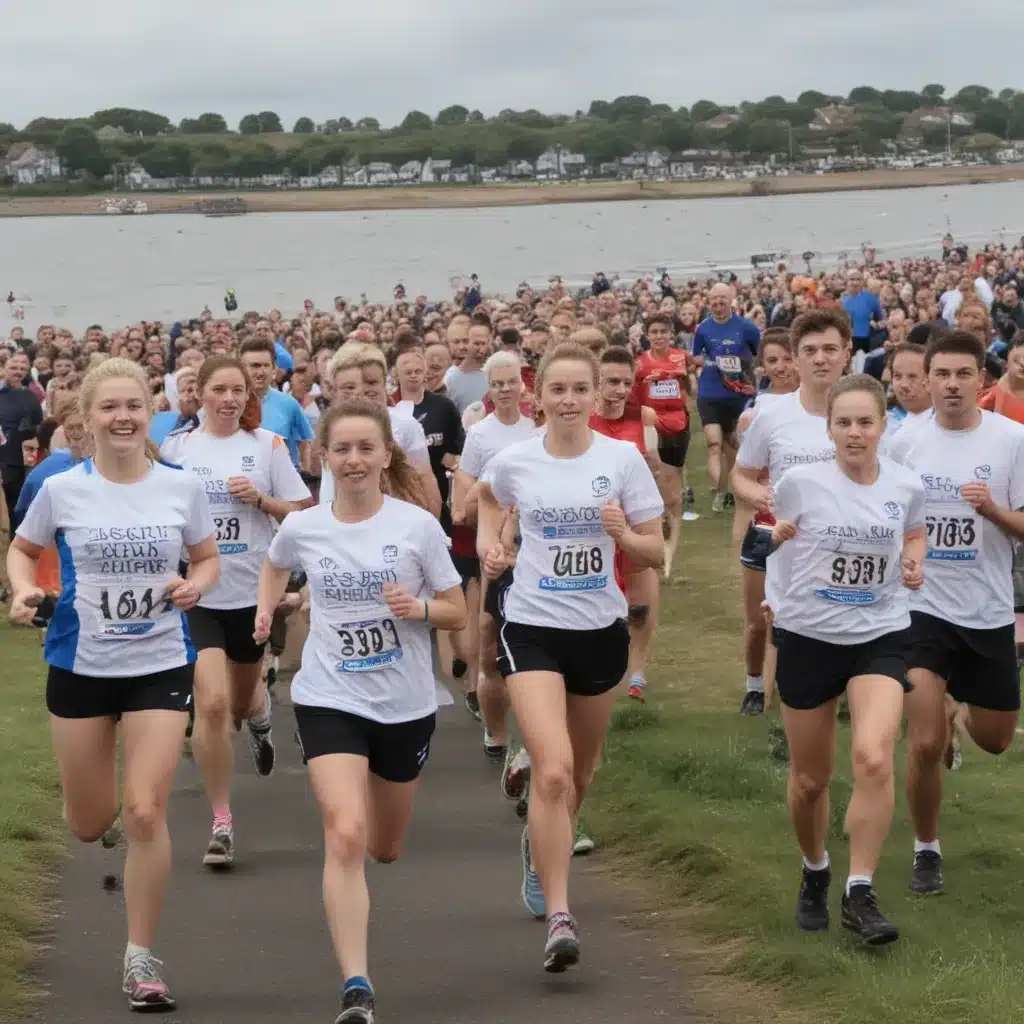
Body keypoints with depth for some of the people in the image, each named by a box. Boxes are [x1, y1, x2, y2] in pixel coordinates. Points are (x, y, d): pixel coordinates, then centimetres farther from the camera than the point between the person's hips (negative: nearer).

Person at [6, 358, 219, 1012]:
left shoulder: (182, 487, -4)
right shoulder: (62, 490, -6)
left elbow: (208, 559, 9)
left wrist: (195, 584, -13)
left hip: (161, 666, -1)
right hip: (80, 665, 1)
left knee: (146, 814, -9)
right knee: (89, 825, 10)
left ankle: (141, 958, 5)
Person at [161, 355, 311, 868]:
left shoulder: (267, 445, -2)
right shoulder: (177, 447, -1)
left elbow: (300, 513, 1)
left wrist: (260, 499, -15)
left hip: (253, 590, 1)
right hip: (197, 592, -1)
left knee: (240, 700, 18)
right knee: (211, 703, -14)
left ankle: (258, 714, 59)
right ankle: (221, 822, -4)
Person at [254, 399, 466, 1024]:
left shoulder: (417, 525, -9)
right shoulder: (302, 528, -4)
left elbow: (458, 614, -3)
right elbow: (276, 566, 22)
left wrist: (419, 607, -21)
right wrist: (267, 608, 6)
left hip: (406, 705, 1)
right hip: (329, 700, -1)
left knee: (386, 849, 18)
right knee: (345, 836, -21)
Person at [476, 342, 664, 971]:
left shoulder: (623, 458, -4)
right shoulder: (515, 461, -2)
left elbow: (656, 553, -2)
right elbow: (489, 498, 23)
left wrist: (625, 535, -21)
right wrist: (489, 544, 6)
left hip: (601, 629, 2)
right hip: (532, 629, -2)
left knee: (579, 775, 18)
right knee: (552, 772, -19)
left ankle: (541, 842, 51)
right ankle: (559, 919, -18)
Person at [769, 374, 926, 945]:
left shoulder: (907, 486, -4)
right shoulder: (802, 482, -9)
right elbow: (777, 534, 11)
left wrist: (914, 562, -1)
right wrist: (768, 536, -10)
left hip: (881, 636, 0)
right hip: (808, 636, 0)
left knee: (874, 759, -23)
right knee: (810, 779, 10)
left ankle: (861, 893, -13)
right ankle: (815, 873, 39)